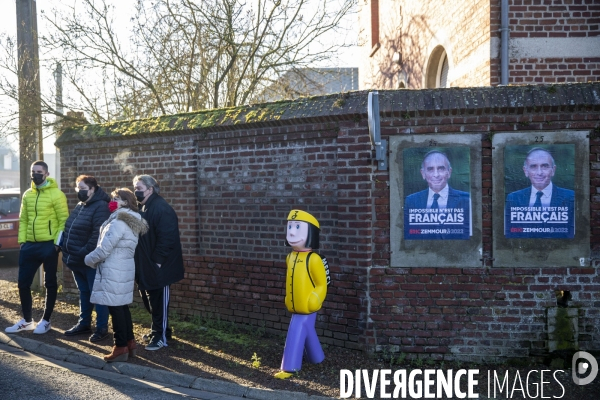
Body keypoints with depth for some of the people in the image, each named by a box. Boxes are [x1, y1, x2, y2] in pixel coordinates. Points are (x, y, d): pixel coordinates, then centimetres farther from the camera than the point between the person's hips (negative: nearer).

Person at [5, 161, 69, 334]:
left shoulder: (56, 194, -7)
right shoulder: (27, 195, 11)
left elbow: (64, 220, -9)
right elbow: (23, 219, 13)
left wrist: (58, 243, -13)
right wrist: (22, 240, 4)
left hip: (49, 245, -6)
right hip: (30, 245, 6)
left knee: (50, 284, 6)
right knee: (23, 283, 8)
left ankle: (46, 321, 17)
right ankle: (27, 320, 22)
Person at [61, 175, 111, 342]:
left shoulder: (100, 206, -14)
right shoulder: (79, 206, 15)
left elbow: (98, 234, -23)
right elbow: (69, 229, 21)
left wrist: (85, 252, -24)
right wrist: (66, 250, 8)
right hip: (76, 260, 9)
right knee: (84, 293, 18)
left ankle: (102, 328, 7)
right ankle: (84, 323, 29)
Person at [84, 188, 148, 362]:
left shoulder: (118, 222, -17)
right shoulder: (133, 222, 13)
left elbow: (104, 248, -19)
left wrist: (89, 260, -2)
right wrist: (95, 259, 18)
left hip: (113, 272, -9)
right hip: (125, 270, 9)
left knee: (115, 308, -3)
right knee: (122, 307, 15)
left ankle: (121, 347, 1)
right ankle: (130, 342, 20)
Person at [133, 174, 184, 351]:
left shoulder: (162, 209, -18)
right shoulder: (142, 208, 12)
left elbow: (167, 238, -23)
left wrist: (158, 261, -23)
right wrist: (140, 262, 12)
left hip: (158, 266, -9)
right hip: (145, 265, 9)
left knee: (159, 302, -1)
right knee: (149, 299, 16)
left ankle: (161, 336, 8)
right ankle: (159, 329, 30)